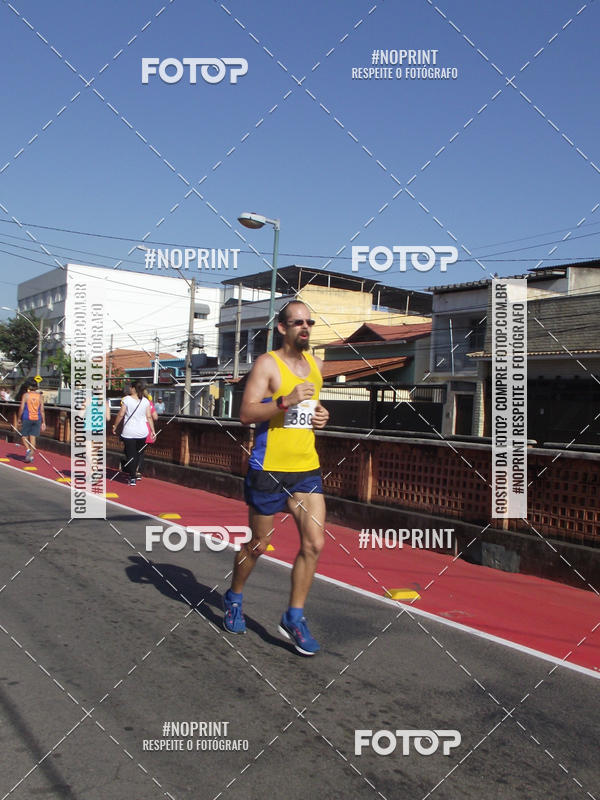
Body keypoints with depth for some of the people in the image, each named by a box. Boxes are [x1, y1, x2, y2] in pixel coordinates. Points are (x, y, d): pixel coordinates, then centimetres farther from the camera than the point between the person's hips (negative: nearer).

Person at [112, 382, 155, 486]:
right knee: (138, 453, 19)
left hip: (129, 432, -3)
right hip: (142, 432, 3)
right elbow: (149, 417, 1)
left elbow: (120, 415, -6)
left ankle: (132, 478, -2)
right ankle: (134, 472, 26)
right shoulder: (146, 401, 2)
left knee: (130, 455, 1)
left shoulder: (127, 399, -6)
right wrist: (153, 431, 7)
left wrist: (115, 426, 7)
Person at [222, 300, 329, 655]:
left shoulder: (316, 364, 12)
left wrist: (321, 415, 6)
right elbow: (246, 413, -16)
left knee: (315, 544, -3)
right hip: (270, 469, -5)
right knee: (258, 545, 10)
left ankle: (294, 617, 12)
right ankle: (234, 599, 36)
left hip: (307, 469, 6)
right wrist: (286, 401, -28)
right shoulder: (268, 364, -9)